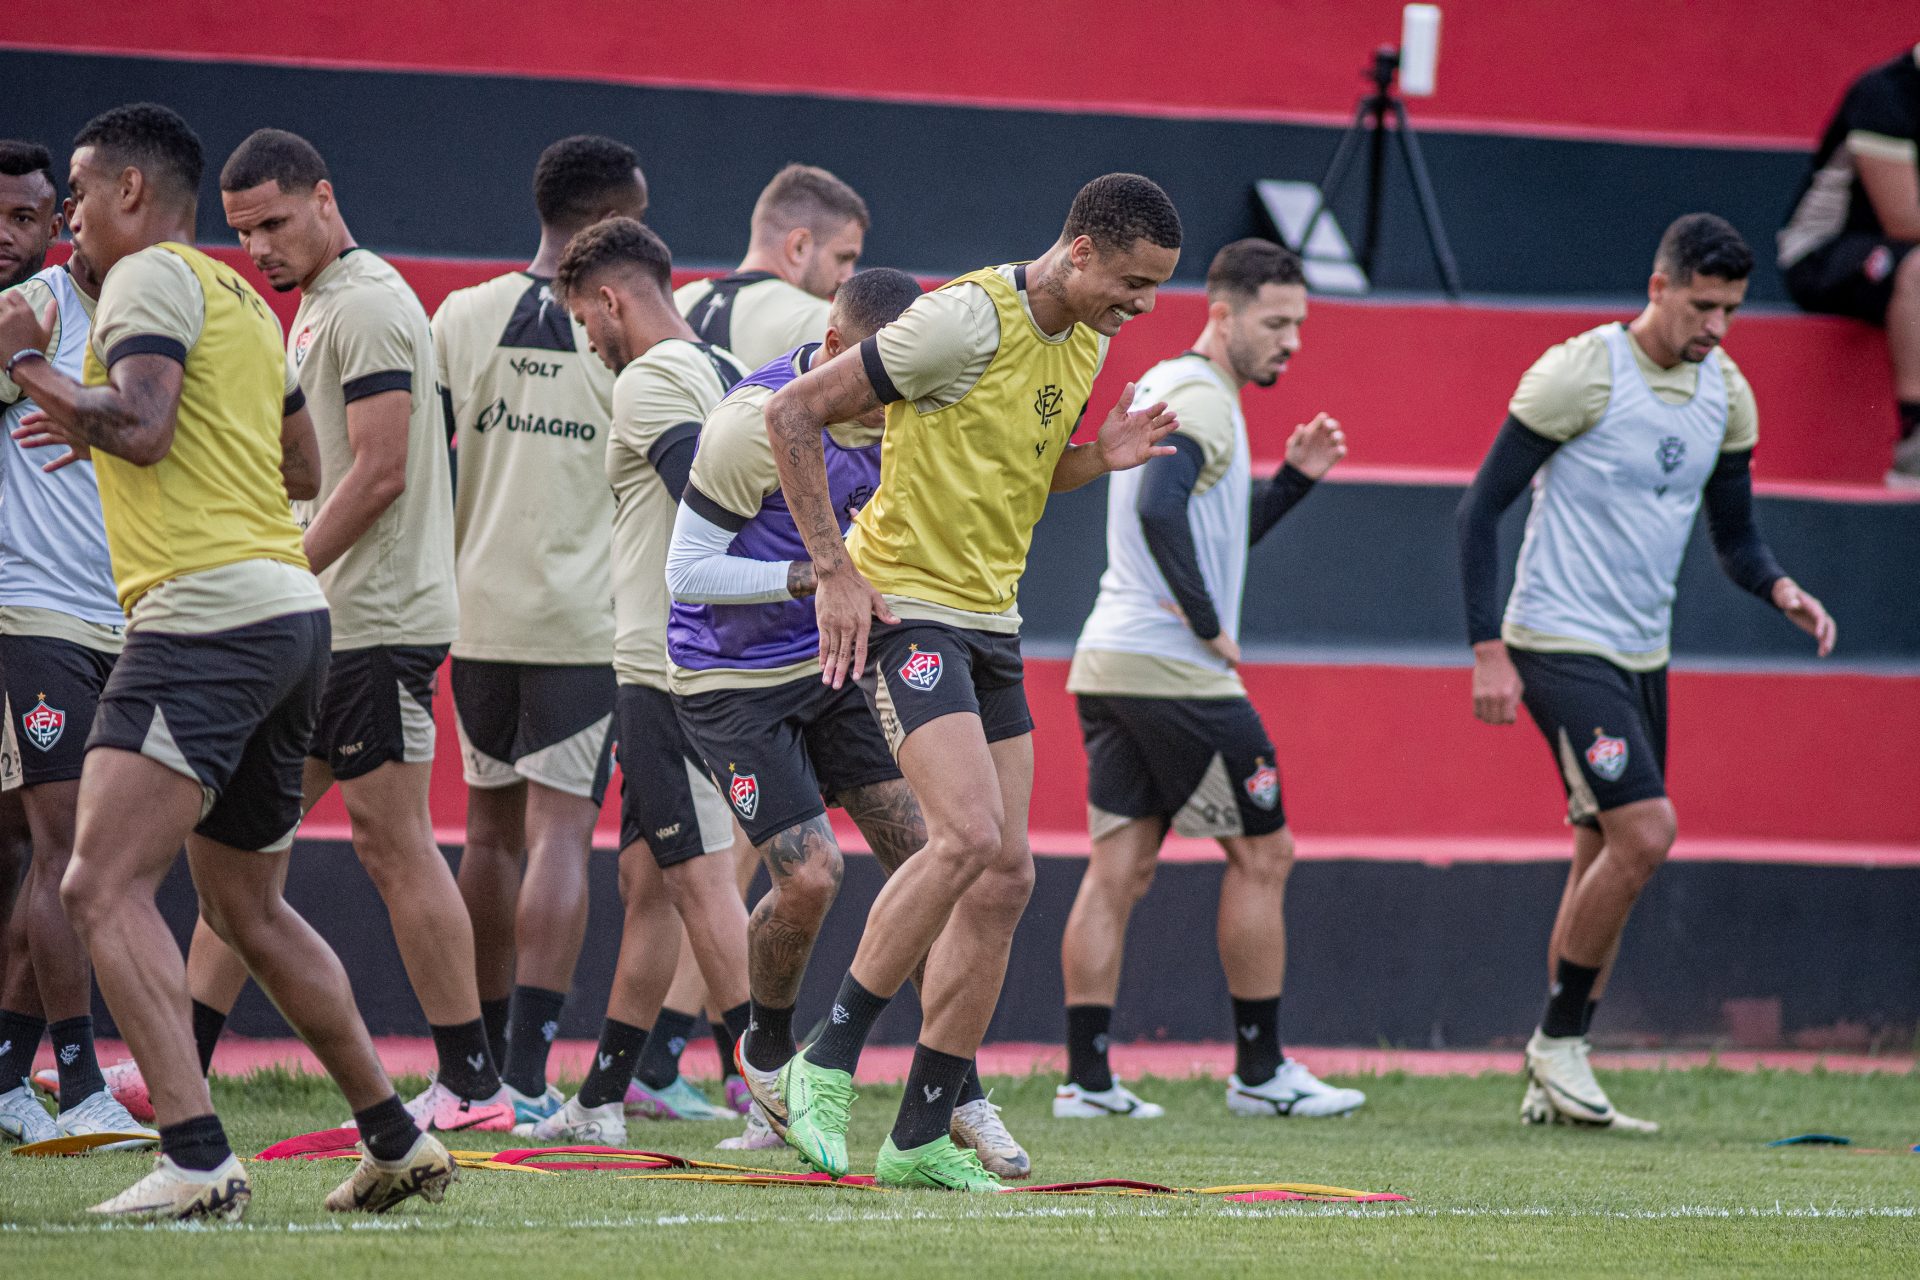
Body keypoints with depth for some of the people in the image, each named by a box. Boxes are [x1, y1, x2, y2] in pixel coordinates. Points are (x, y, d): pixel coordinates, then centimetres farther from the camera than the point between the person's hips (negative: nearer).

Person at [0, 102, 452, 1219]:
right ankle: (398, 1141, 23)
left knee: (104, 887, -15)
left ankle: (197, 1159, -26)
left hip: (208, 613, -10)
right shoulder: (243, 300, 24)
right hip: (294, 617, 10)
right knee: (250, 910, 21)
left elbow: (139, 423, -19)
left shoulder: (151, 276, -4)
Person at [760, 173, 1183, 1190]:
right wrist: (835, 570, -16)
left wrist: (1099, 458, 2)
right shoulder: (968, 318, -17)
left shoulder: (1084, 343, 9)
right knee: (968, 833, -23)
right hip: (905, 606, -9)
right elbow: (795, 411, -14)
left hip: (992, 622, 9)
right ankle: (827, 1063, -10)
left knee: (1005, 875, 3)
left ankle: (921, 1137, 9)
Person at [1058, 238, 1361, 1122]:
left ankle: (1086, 1076, 1)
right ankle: (1260, 1071, 7)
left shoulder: (1160, 388, 20)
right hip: (1176, 674, -9)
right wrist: (1208, 623, -21)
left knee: (1120, 865, 6)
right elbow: (1160, 510, -28)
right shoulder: (1202, 402, -12)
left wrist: (1292, 478, 14)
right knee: (1262, 853, 2)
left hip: (1109, 660, 9)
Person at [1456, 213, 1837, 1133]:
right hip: (1560, 643, -7)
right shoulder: (1579, 373, -14)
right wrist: (1488, 650, -16)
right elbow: (1480, 509, -10)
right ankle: (1557, 1045, -4)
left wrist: (1780, 590, -6)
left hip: (1641, 654, 7)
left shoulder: (1725, 393, 6)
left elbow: (1734, 534, 16)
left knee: (1605, 862, 7)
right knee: (1644, 833, -19)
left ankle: (1554, 1087, 13)